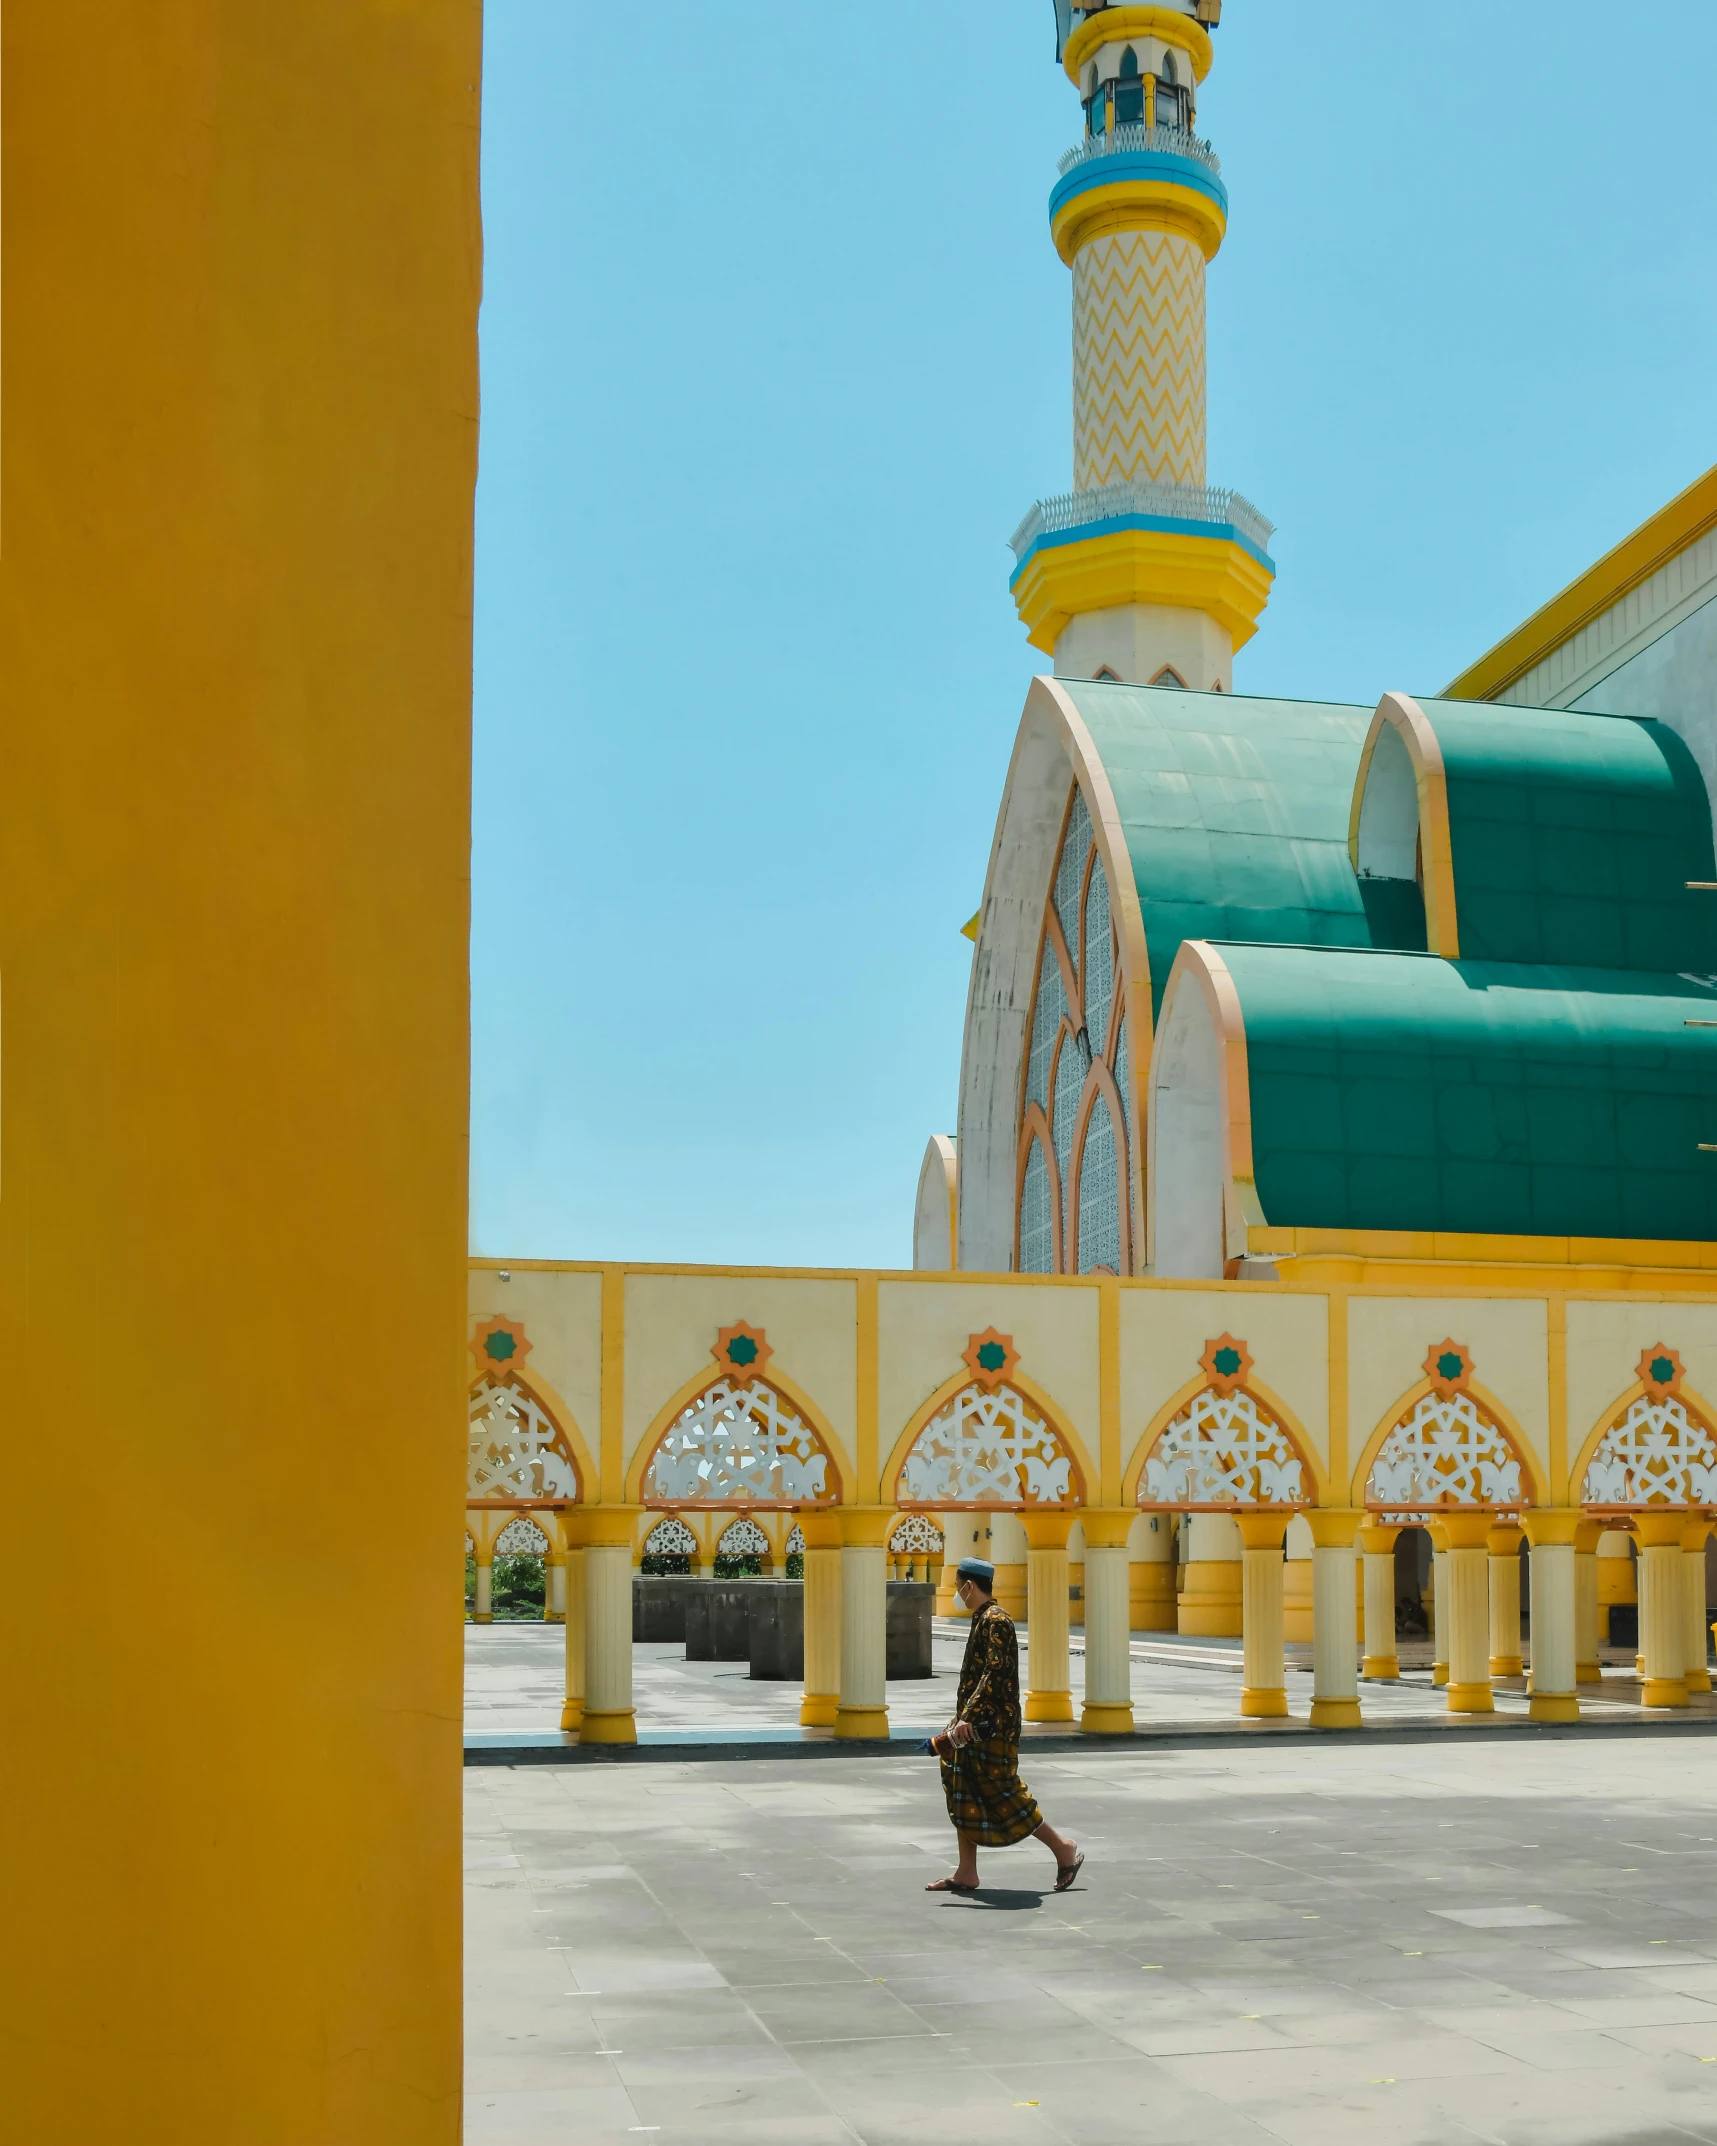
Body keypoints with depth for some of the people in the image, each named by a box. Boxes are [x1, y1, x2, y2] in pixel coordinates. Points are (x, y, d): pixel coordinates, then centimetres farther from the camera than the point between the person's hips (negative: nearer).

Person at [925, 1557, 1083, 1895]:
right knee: (964, 1795, 8)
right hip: (977, 1724, 10)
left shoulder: (996, 1620, -17)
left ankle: (1063, 1848, 9)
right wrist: (963, 1715, 23)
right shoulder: (982, 1618, 13)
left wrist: (967, 1716, -29)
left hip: (993, 1727, -10)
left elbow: (995, 1674, -26)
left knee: (1002, 1796, -4)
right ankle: (966, 1874, 12)